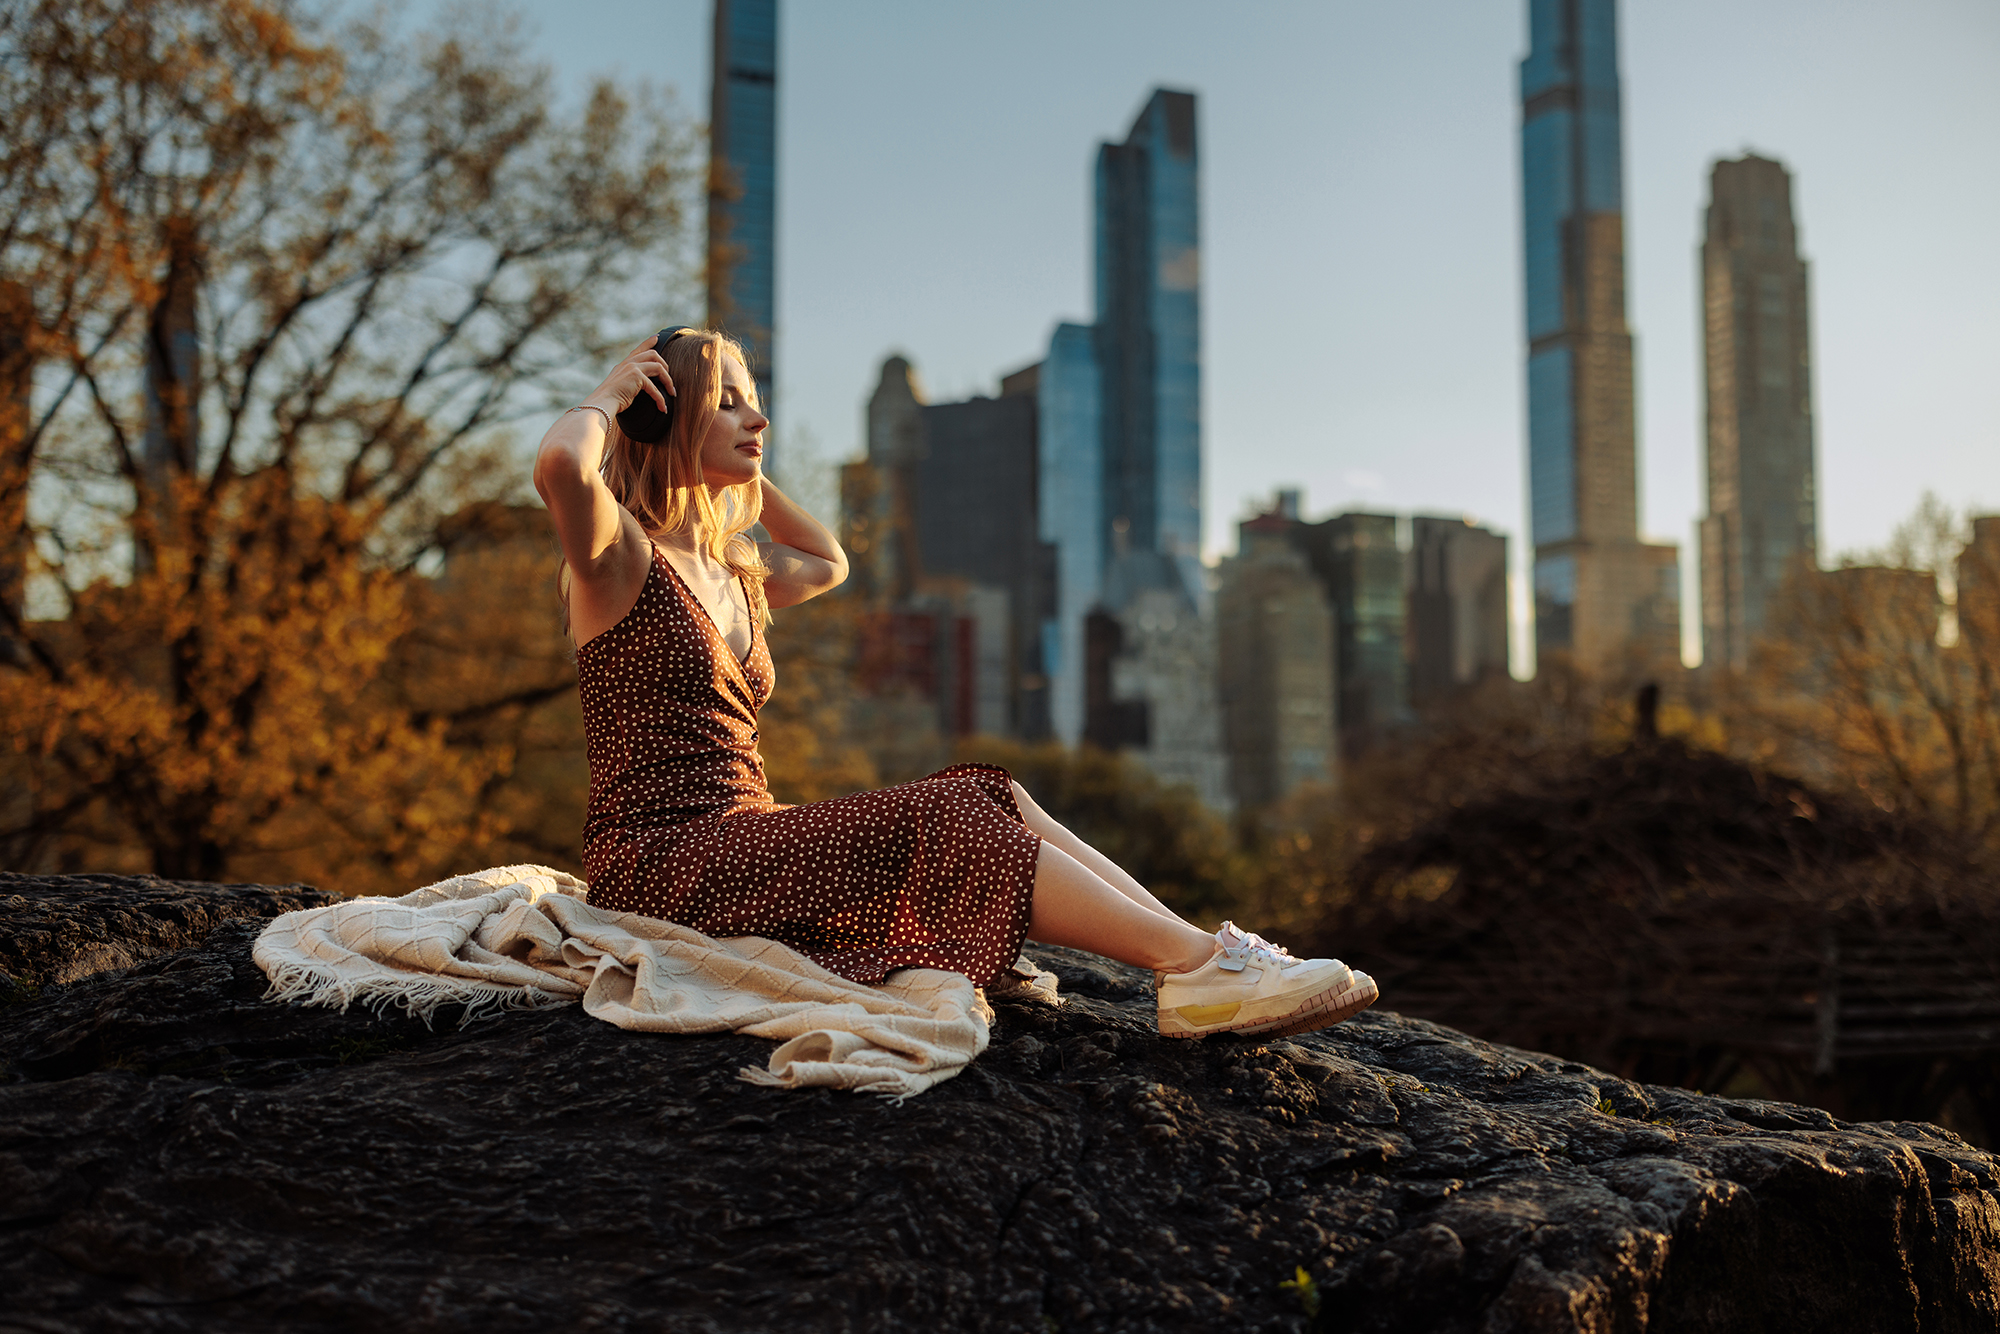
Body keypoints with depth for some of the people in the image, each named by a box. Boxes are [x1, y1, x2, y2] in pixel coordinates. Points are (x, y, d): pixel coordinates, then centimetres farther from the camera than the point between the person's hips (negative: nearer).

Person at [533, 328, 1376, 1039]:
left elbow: (826, 562, 42)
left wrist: (742, 465, 29)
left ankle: (1204, 956, -19)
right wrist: (609, 396, -7)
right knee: (938, 822, -24)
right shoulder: (621, 556, -5)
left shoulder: (730, 569, 20)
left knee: (986, 801, -10)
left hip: (739, 852, 8)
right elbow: (560, 465, -29)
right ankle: (1202, 968, -25)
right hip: (661, 859, -8)